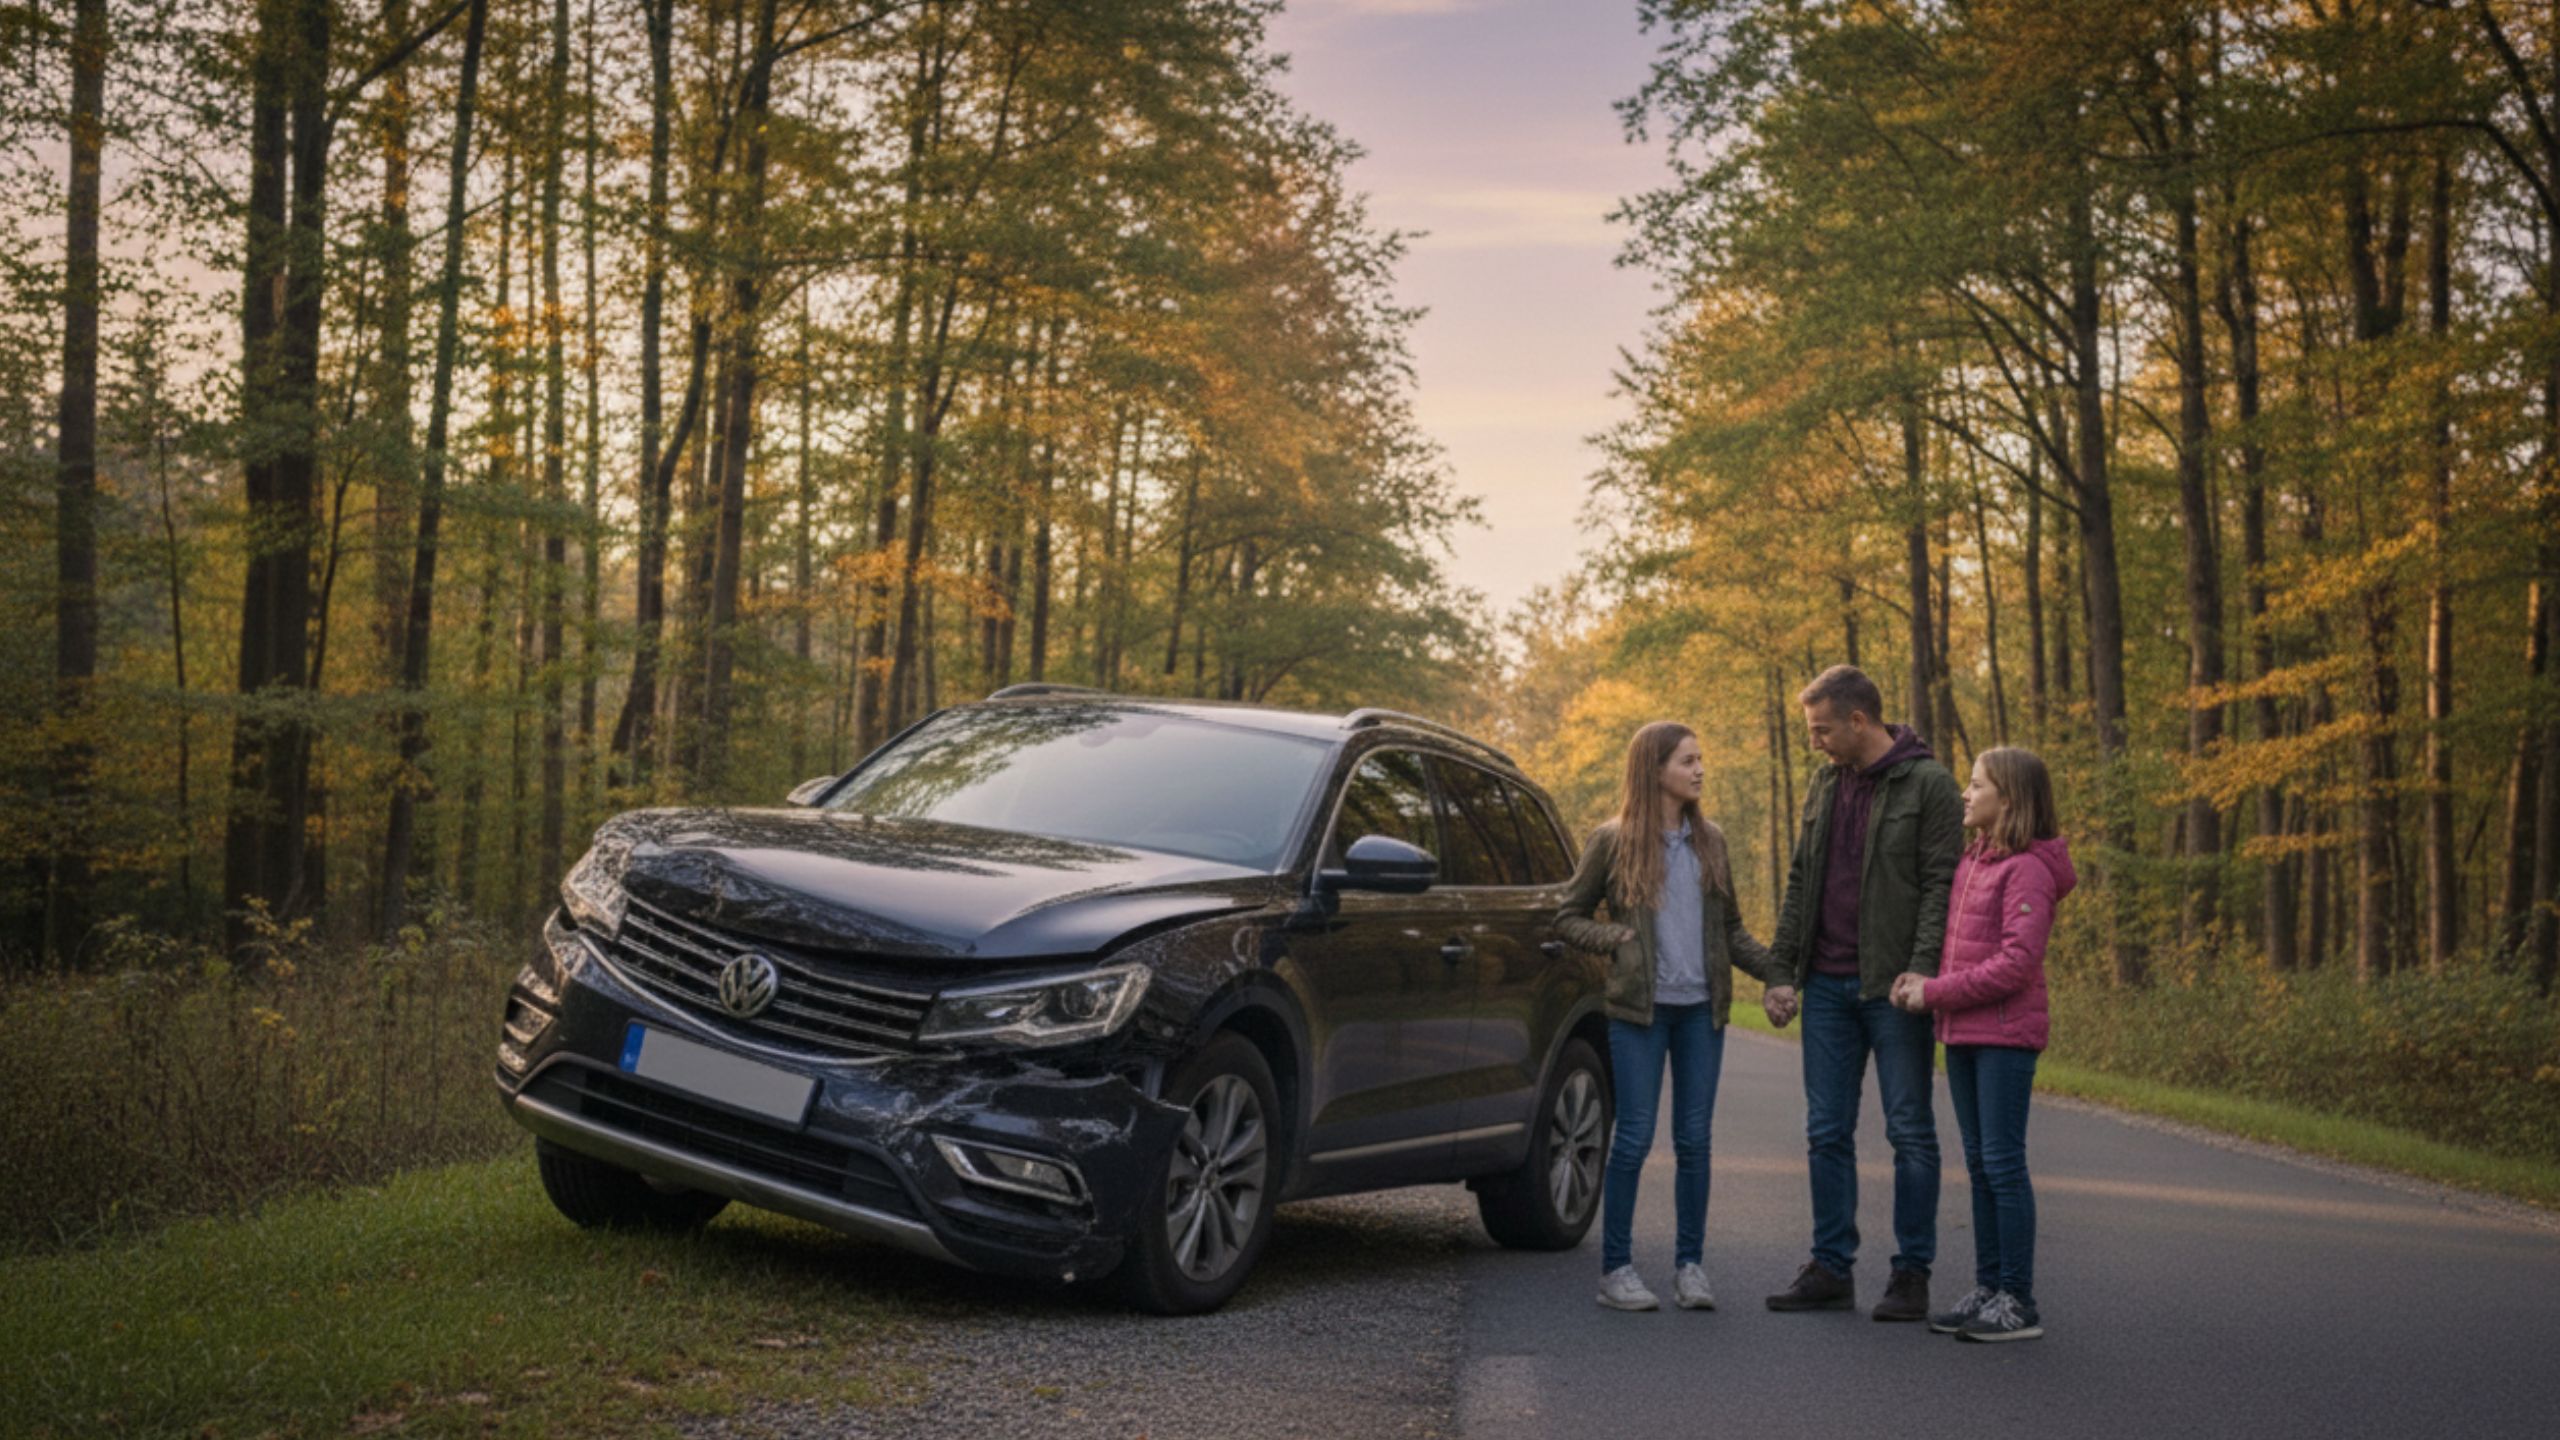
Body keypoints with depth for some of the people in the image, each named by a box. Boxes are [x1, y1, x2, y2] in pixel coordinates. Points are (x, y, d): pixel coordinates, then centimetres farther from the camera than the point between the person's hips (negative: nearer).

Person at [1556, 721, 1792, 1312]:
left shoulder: (1709, 841, 10)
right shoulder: (1613, 841, -1)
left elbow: (1731, 928, 15)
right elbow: (1569, 918, 4)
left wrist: (1775, 970, 1)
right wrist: (1616, 941, -12)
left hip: (1701, 1010, 4)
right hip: (1639, 1009, -3)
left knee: (1694, 1140, 4)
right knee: (1634, 1137, -3)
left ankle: (1690, 1265, 13)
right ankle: (1616, 1268, 7)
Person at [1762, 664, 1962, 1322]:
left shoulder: (1927, 784, -6)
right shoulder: (1825, 784, 13)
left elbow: (1942, 885, -10)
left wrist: (1921, 970, -20)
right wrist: (1782, 971, 9)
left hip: (1893, 989, -6)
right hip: (1827, 987, 6)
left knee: (1910, 1133, 3)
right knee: (1826, 1132, 8)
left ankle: (1912, 1271, 10)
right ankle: (1831, 1267, 16)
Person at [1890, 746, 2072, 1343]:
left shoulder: (2028, 869, -13)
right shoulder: (1973, 860, 14)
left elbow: (2016, 963, -19)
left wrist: (1935, 992, -15)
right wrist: (1922, 982, 1)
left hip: (2006, 1035, -9)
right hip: (1962, 1033, 9)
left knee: (2002, 1163, -5)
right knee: (1979, 1163, 12)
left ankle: (2019, 1303, 2)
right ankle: (1988, 1289, 20)